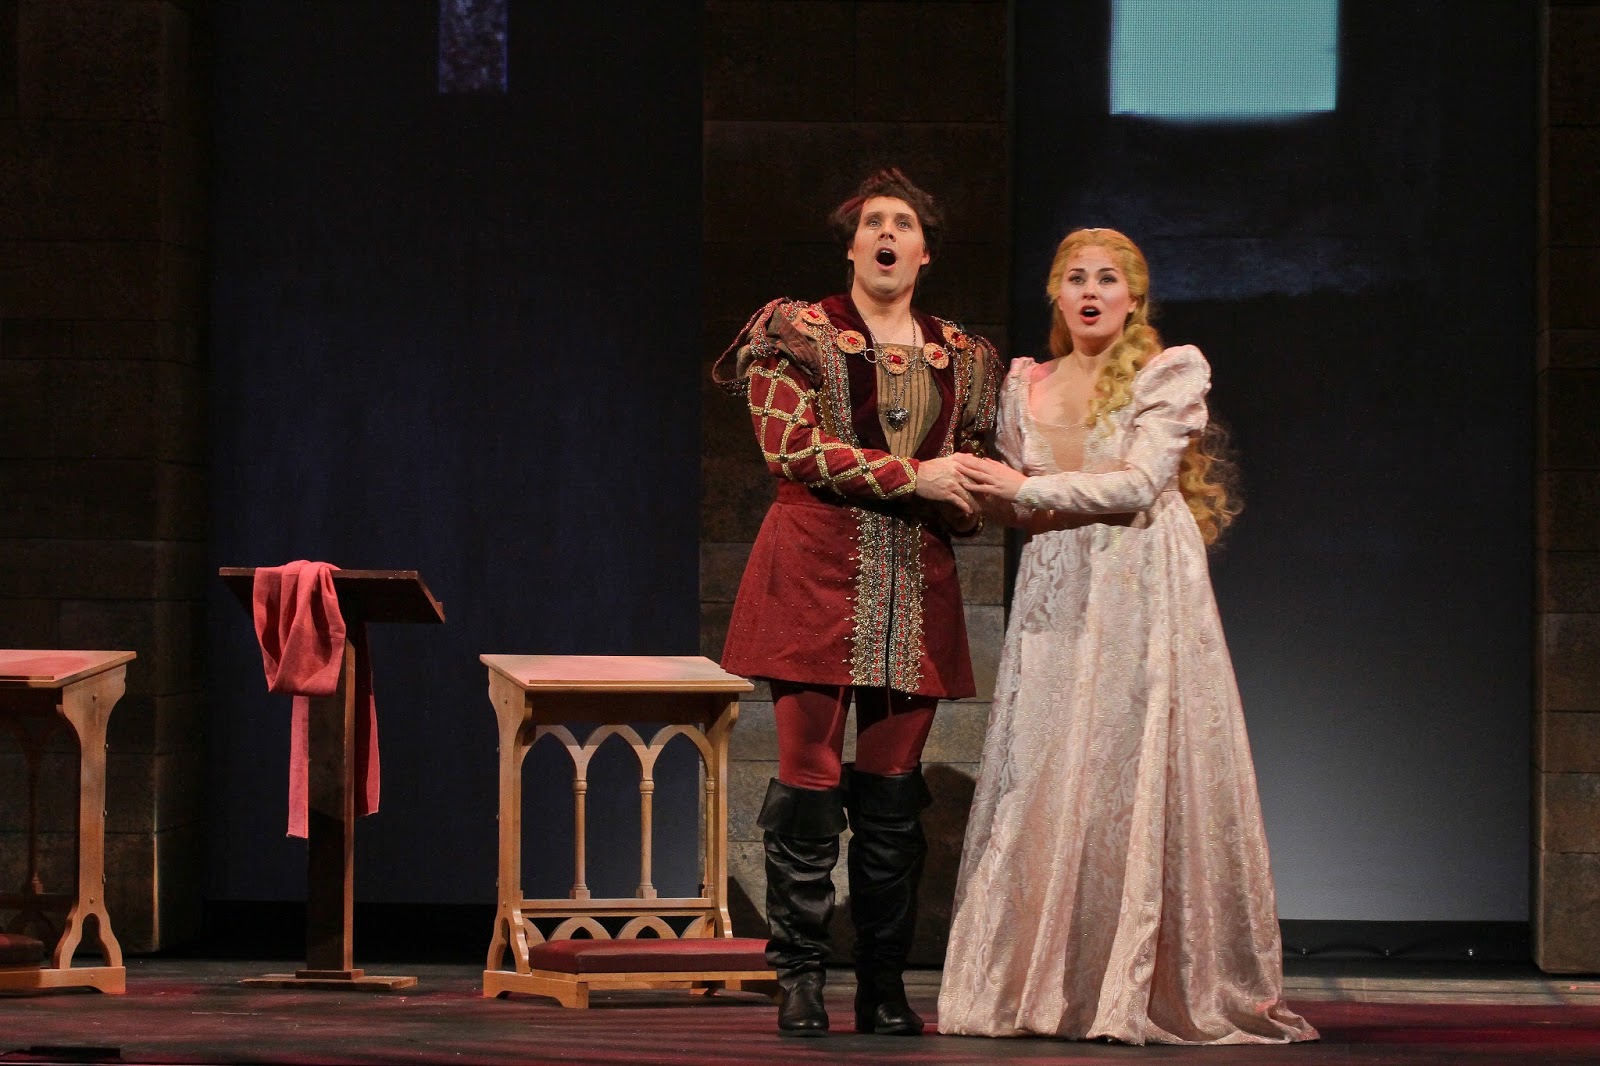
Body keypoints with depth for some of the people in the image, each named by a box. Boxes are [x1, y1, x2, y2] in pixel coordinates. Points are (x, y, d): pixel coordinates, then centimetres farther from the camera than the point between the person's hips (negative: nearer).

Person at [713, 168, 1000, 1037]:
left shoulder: (959, 356, 17)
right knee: (810, 780, -8)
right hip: (817, 574, -4)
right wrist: (912, 476, -12)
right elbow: (790, 444, -9)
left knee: (893, 792, 2)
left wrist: (971, 499, -1)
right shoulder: (800, 332, 4)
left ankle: (885, 988, 6)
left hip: (916, 586, 4)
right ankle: (801, 981, -2)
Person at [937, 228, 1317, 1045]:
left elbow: (1140, 485, -8)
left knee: (1139, 780, -7)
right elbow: (1010, 500, 17)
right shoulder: (1026, 384, 16)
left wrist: (1031, 489, -7)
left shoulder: (1171, 372, 1)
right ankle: (1043, 984, 0)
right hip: (1055, 600, 4)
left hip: (1145, 595, -4)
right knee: (1045, 784, -2)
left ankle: (1152, 988, -4)